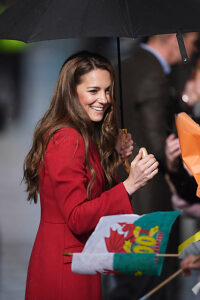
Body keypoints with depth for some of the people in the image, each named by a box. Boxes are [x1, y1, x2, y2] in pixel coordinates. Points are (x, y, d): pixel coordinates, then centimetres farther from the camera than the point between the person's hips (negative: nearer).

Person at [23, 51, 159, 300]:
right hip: (65, 269, -10)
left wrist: (114, 157, 7)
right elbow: (77, 219, -22)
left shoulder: (83, 137, 13)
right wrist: (129, 185, -27)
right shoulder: (67, 139, -18)